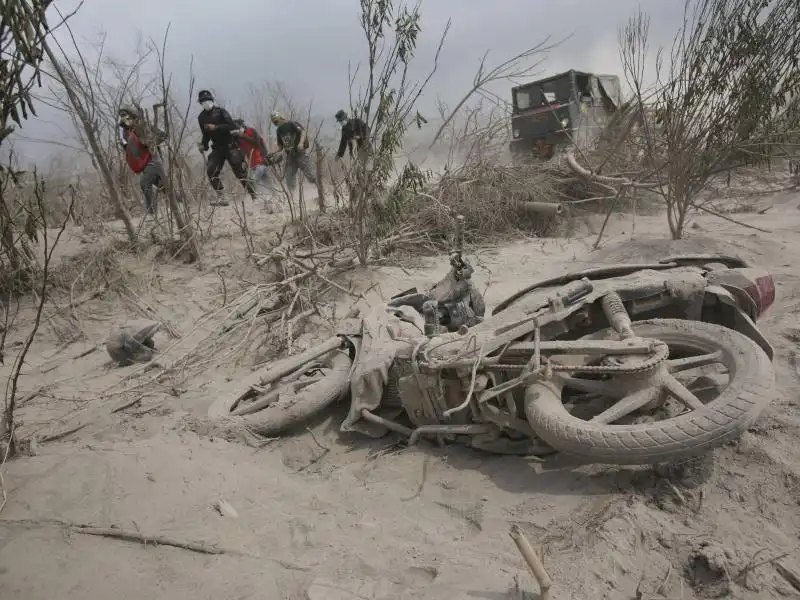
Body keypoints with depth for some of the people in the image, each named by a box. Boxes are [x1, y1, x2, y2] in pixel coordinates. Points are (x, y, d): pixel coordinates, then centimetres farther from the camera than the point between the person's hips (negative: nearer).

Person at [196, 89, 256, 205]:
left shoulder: (220, 111, -7)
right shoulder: (201, 117, 10)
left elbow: (232, 126, -18)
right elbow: (206, 134, 18)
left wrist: (216, 127, -22)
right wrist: (203, 145, 1)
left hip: (230, 146, -5)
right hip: (217, 148, 5)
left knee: (240, 172, -9)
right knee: (211, 171, -11)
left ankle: (254, 197, -1)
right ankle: (220, 199, -7)